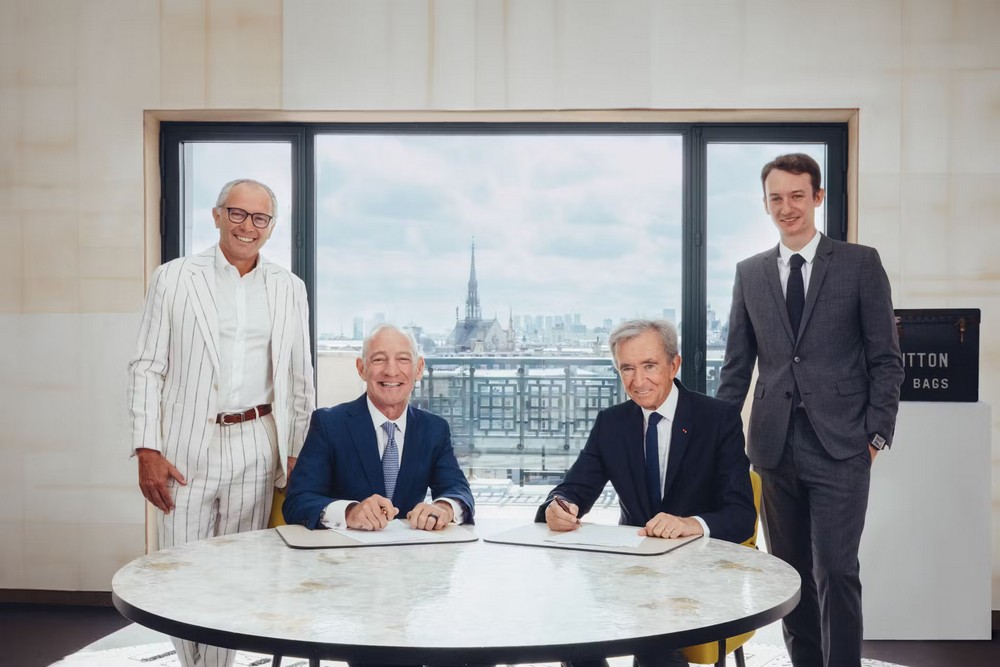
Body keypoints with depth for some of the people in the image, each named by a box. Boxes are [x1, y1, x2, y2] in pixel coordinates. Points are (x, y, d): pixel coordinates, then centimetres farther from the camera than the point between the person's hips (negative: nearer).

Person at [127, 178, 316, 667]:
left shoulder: (289, 289, 8)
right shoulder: (173, 279, 2)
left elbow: (301, 379, 12)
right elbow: (146, 369, 0)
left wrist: (298, 455, 9)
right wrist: (147, 450, -7)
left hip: (256, 448, 2)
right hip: (186, 448, -1)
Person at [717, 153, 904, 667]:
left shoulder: (860, 263, 2)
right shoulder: (749, 273, 10)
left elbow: (886, 358, 1)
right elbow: (737, 365, 12)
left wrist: (877, 433, -5)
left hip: (840, 445, -3)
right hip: (775, 446, 3)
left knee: (835, 572, -8)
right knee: (790, 572, 10)